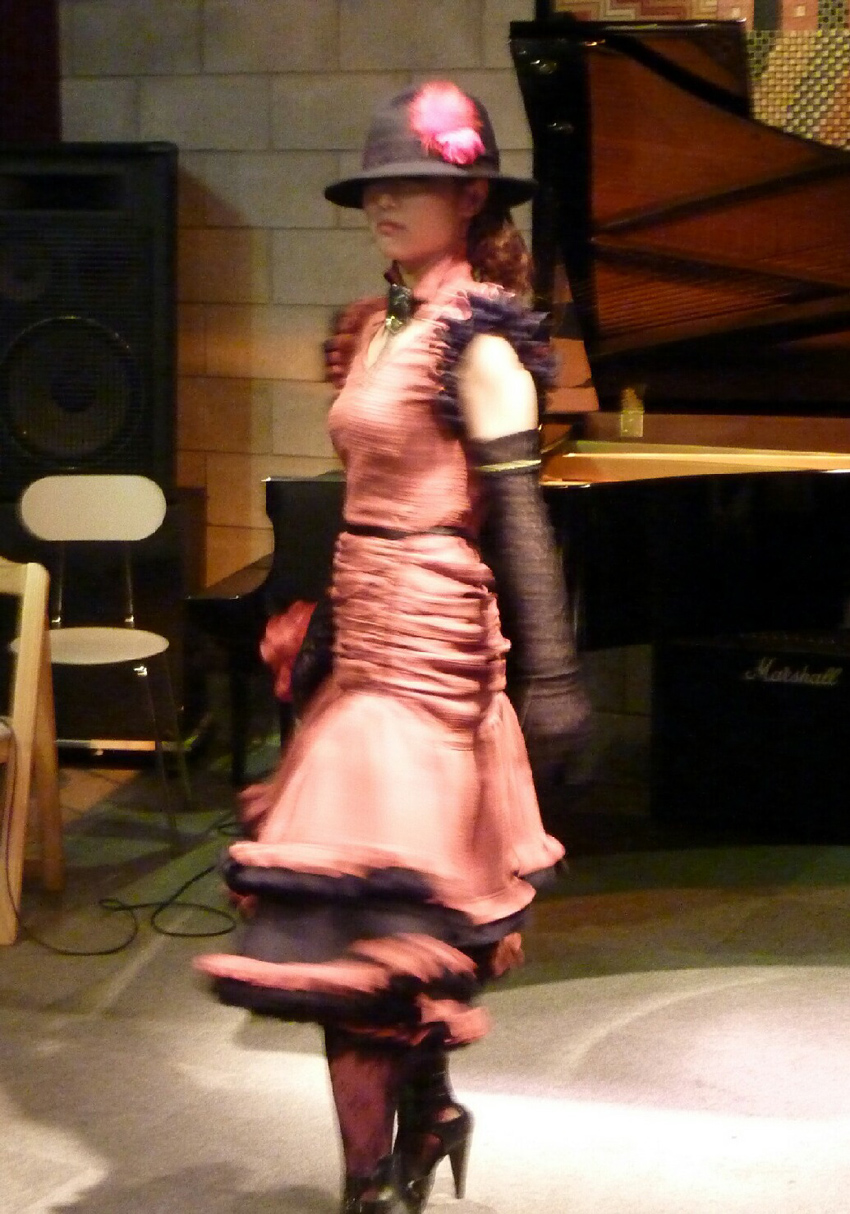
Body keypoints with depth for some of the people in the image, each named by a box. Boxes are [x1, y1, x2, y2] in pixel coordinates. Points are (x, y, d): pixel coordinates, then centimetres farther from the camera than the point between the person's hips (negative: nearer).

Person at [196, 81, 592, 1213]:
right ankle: (427, 1113, 32)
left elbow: (517, 512, -17)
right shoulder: (383, 326, 13)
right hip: (371, 632, 9)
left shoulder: (477, 339, -12)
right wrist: (326, 632, 23)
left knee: (356, 917, -8)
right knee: (397, 905, 15)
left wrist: (549, 676, -21)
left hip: (427, 643, -9)